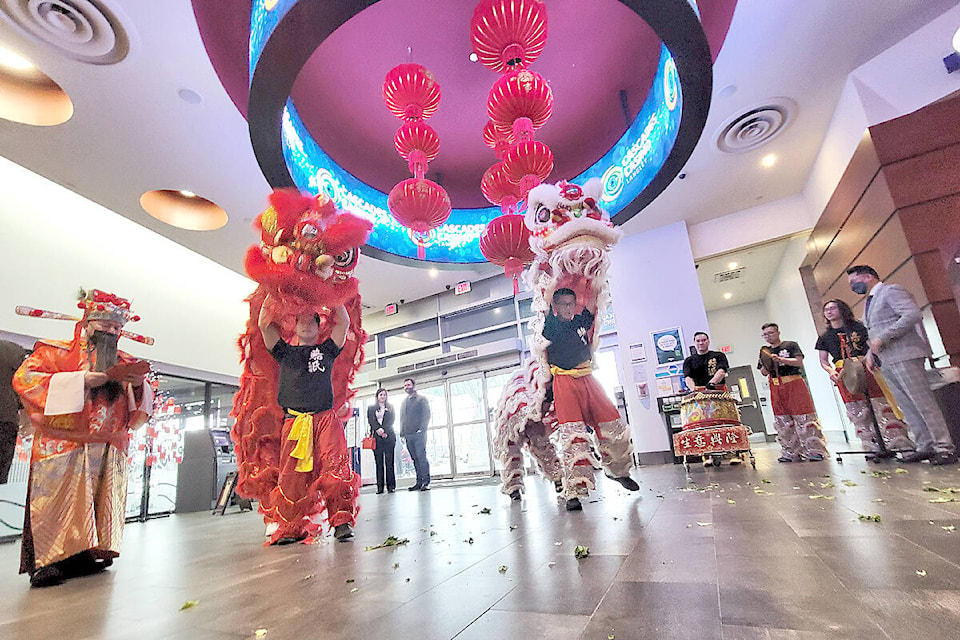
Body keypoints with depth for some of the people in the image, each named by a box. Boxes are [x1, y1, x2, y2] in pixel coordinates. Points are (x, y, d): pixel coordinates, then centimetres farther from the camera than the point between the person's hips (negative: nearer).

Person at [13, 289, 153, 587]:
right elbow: (24, 378, -10)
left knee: (102, 505, 5)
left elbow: (142, 406, 16)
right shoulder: (57, 351, 5)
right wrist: (82, 379, -18)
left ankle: (85, 555, 15)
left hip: (110, 451, 4)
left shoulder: (124, 363, 16)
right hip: (64, 447, -4)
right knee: (59, 505, -4)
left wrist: (138, 383, -7)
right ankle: (49, 561, 7)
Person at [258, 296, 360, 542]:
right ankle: (291, 528, 9)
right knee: (293, 475, -3)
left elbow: (343, 322, 8)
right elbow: (265, 324, 12)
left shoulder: (327, 349, 17)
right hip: (293, 420, 1)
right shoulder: (285, 352, 19)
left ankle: (342, 521, -11)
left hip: (326, 418, -1)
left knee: (335, 467, -15)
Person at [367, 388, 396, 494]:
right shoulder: (371, 408, 16)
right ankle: (380, 487, -1)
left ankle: (391, 485, -2)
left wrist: (384, 430, -10)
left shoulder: (390, 407, 16)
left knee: (389, 461, -4)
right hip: (376, 437, 0)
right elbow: (370, 420, 3)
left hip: (389, 436, 0)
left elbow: (391, 421, 4)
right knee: (379, 462, -2)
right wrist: (378, 429, -13)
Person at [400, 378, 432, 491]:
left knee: (421, 457, -11)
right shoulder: (404, 402, 21)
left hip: (419, 434, -5)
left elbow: (426, 415, -3)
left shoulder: (422, 399, 5)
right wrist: (402, 433, 10)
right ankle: (419, 482, 8)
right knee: (415, 459, 5)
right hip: (408, 435, 5)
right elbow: (402, 418, 21)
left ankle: (426, 482, -8)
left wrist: (422, 429, -14)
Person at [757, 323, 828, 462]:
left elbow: (799, 362, -8)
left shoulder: (791, 345, 5)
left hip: (794, 384, -4)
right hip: (776, 389, 4)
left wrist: (781, 359, -20)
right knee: (783, 422, 2)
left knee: (804, 418, -7)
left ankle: (815, 451, 0)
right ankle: (791, 453, 9)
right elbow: (764, 372, 12)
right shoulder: (765, 351, 15)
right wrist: (766, 365, -9)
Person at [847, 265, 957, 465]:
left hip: (904, 356, -9)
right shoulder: (869, 302, 22)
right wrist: (871, 353, 12)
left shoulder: (891, 291, -4)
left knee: (922, 402, -7)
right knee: (907, 407, 8)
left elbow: (912, 314, -18)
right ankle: (925, 446, 12)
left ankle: (944, 447, -1)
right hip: (886, 361, 9)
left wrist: (882, 338, -20)